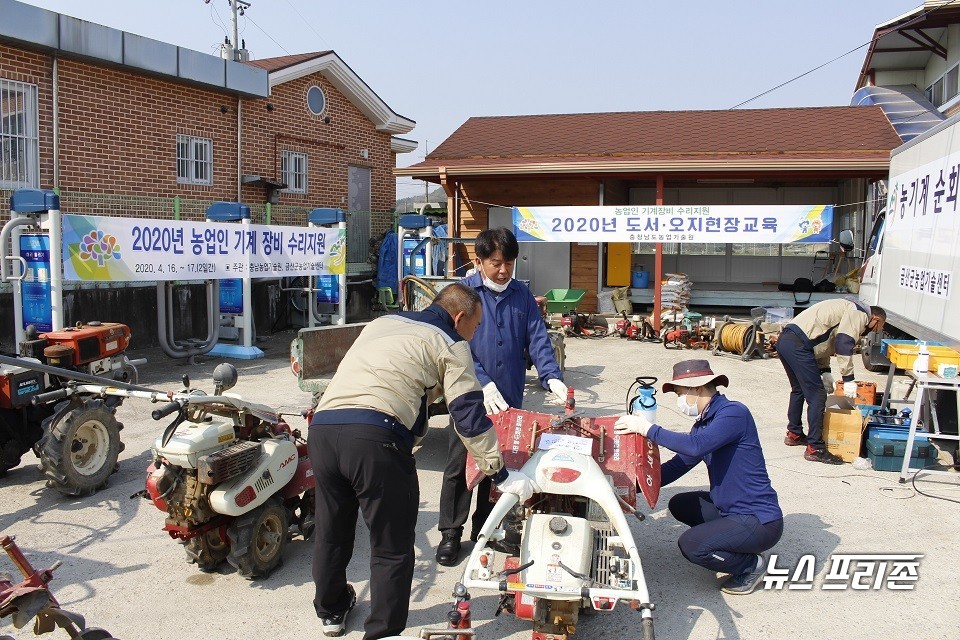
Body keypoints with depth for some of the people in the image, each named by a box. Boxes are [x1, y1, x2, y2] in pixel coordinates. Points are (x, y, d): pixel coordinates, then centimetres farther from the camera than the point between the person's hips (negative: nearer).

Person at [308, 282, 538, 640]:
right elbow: (471, 419, 3)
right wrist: (502, 476, 9)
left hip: (322, 427, 7)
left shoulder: (382, 323, 28)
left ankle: (331, 610, 44)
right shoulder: (450, 344, 9)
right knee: (392, 548, 8)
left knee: (332, 533, 25)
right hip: (376, 438, -7)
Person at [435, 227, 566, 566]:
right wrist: (483, 385, -23)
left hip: (509, 398, 4)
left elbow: (538, 340, 2)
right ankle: (451, 533, 18)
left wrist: (551, 377, -14)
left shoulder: (522, 295, 7)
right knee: (460, 466, 4)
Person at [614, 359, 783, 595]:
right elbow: (677, 465, 10)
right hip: (729, 509, 10)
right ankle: (738, 547, 16)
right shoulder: (704, 423, 10)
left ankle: (751, 564, 2)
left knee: (691, 544, -22)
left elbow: (696, 446, -33)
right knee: (679, 505, 20)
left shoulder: (734, 412, -18)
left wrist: (648, 429, -26)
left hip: (761, 521, -10)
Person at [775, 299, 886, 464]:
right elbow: (844, 344, -15)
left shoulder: (848, 309, 29)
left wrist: (825, 371, 19)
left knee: (799, 389, 27)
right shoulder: (860, 314, -1)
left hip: (784, 340, 11)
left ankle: (794, 434, 42)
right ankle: (815, 449, 0)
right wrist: (848, 379, -11)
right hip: (798, 345, -10)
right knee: (817, 396, -4)